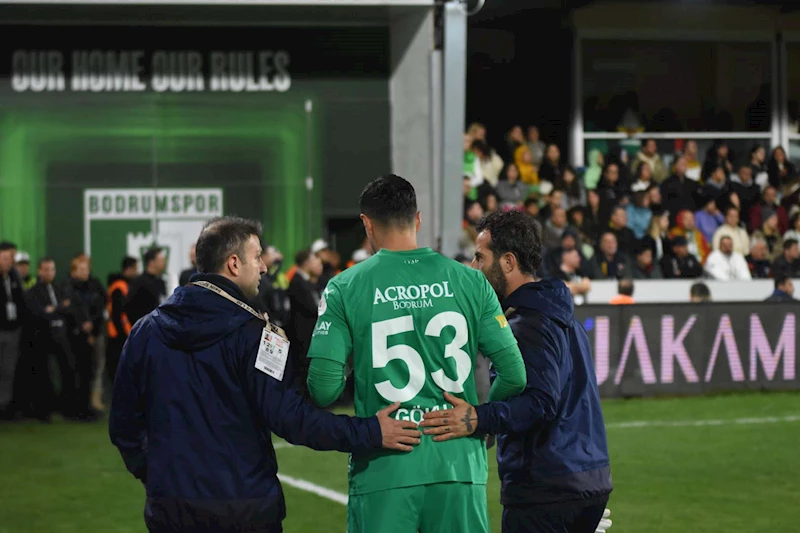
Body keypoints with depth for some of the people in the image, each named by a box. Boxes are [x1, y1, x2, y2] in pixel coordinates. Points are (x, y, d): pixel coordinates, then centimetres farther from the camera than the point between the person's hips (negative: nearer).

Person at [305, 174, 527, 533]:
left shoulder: (345, 288, -2)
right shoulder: (469, 281, 3)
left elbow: (324, 388, -7)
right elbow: (514, 375, 2)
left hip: (383, 472, -2)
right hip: (460, 465, 2)